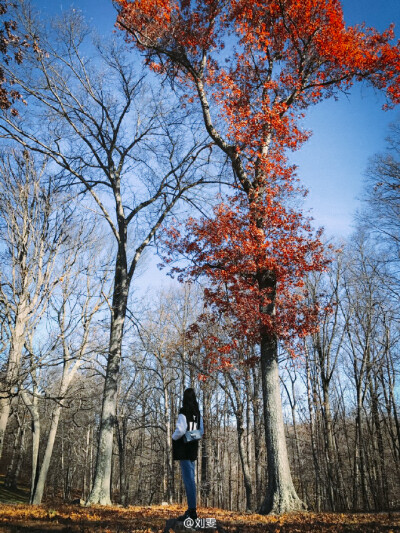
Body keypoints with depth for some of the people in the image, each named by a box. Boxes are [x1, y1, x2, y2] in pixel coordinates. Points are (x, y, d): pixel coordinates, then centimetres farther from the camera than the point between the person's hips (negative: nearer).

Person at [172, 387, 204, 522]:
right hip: (193, 448, 8)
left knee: (188, 479, -6)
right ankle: (192, 509, 21)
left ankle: (192, 511, -5)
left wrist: (173, 437, -4)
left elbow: (181, 430, -22)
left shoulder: (183, 413, -14)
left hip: (184, 449, -8)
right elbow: (201, 432, 14)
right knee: (190, 478, 15)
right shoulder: (198, 414, 8)